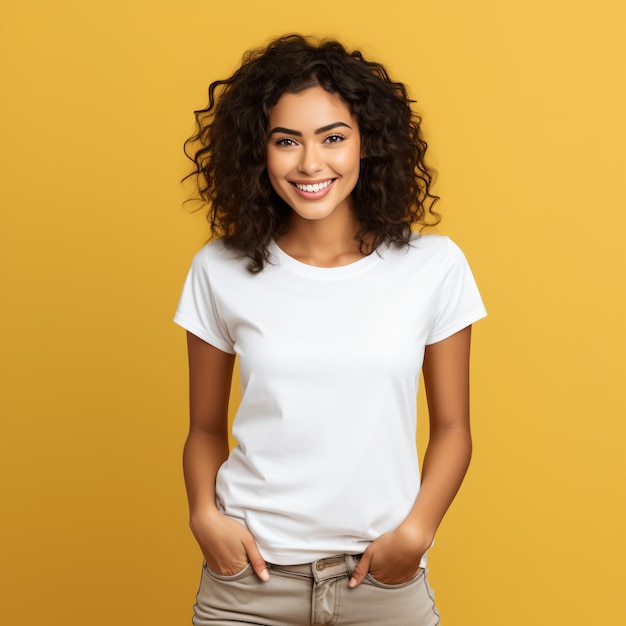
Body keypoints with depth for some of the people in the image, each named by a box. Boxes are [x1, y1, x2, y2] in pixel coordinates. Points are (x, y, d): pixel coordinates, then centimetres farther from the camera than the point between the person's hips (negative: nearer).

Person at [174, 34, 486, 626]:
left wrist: (416, 530, -11)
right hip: (249, 576, 0)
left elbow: (451, 426, 1)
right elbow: (206, 427, 4)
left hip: (384, 578, 0)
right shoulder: (219, 271, -4)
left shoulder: (434, 265, -5)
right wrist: (204, 513, -11)